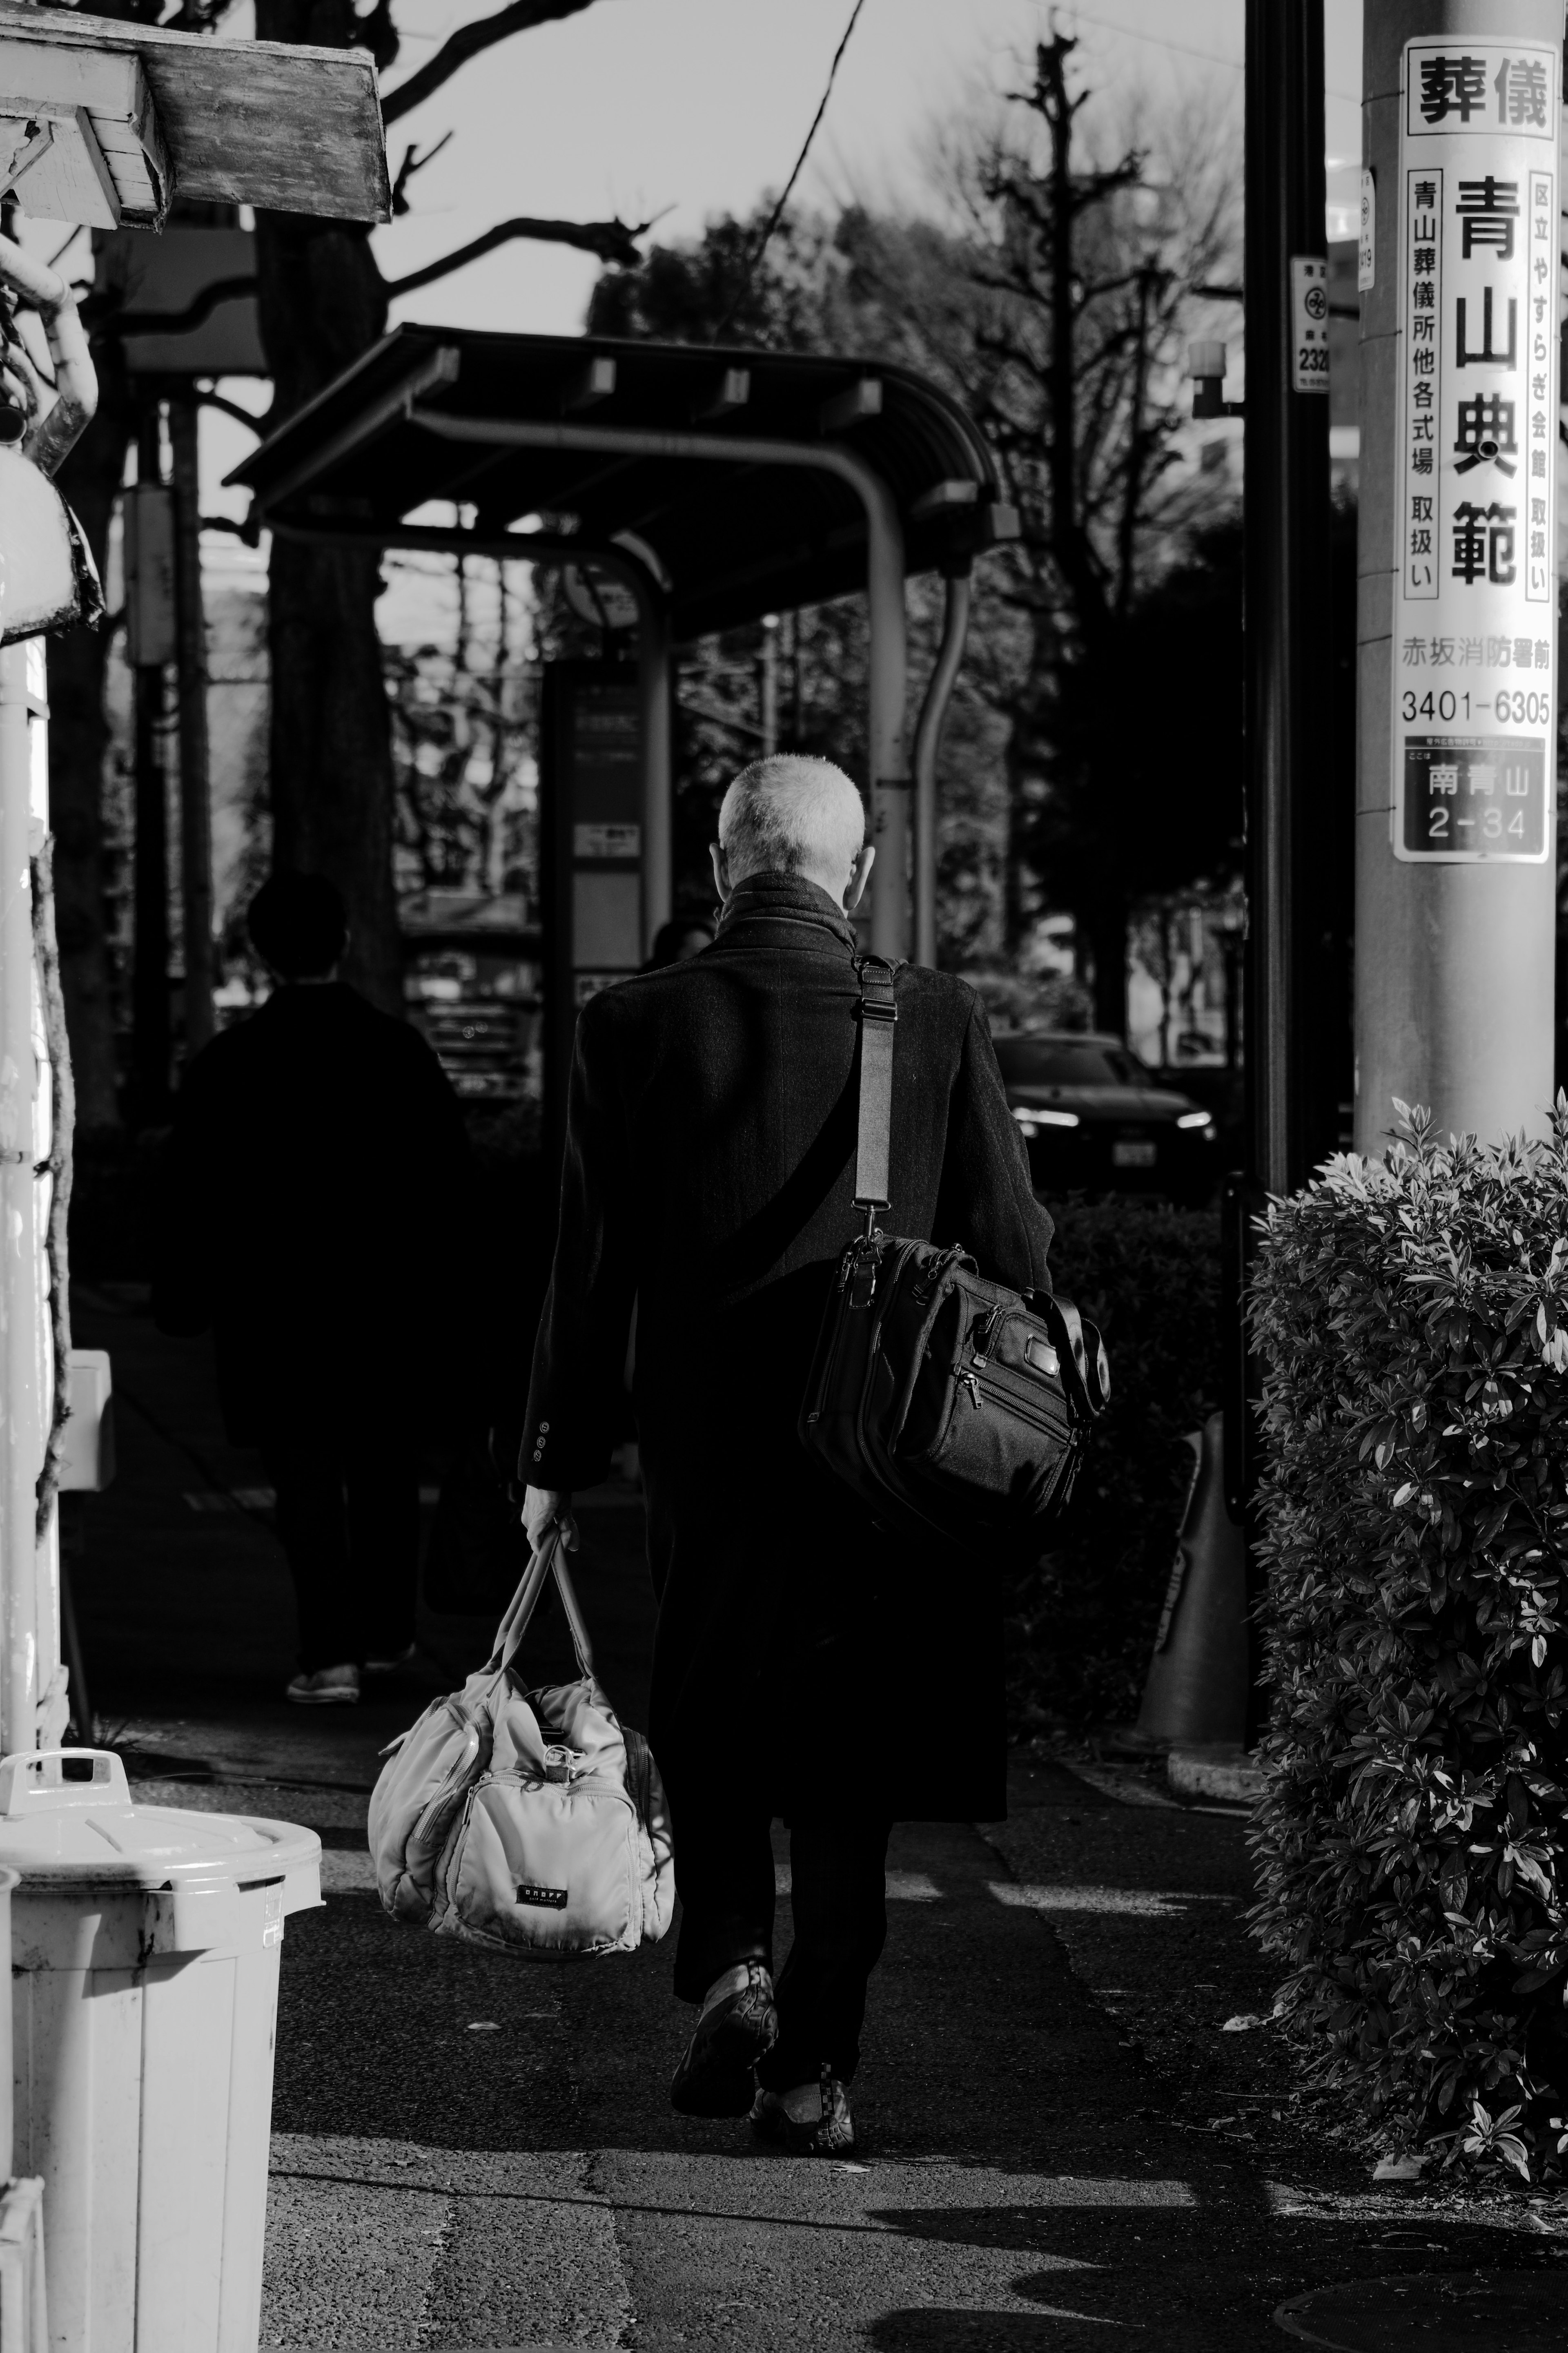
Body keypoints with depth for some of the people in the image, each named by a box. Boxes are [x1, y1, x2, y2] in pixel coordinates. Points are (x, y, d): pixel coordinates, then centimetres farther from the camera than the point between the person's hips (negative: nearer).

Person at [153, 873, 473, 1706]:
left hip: (278, 1317, -3)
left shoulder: (228, 1064, -9)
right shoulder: (403, 1052, -2)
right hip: (392, 1314, 3)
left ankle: (331, 1653, -7)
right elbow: (450, 1178, 5)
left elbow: (192, 1197, -6)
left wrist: (180, 1299, 5)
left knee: (307, 1481, 0)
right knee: (385, 1471, 17)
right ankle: (387, 1631, 28)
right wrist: (428, 1279, 17)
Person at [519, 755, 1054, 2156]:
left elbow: (589, 1267, -1)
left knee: (707, 1727, 20)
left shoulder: (632, 1028, -5)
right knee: (847, 1755, 10)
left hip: (706, 1446, 0)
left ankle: (728, 1964, 2)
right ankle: (815, 2070, 11)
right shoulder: (939, 1023, -5)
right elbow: (1015, 1252, -1)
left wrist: (558, 1460, 7)